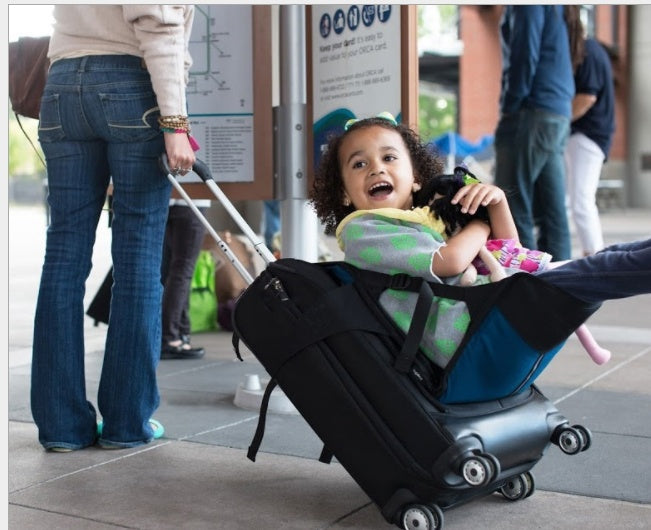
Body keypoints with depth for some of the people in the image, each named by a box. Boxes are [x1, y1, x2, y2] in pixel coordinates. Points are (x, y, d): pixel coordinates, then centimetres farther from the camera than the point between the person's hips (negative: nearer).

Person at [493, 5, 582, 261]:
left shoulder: (526, 7, -7)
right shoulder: (557, 8, 20)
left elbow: (524, 59, -15)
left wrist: (508, 110, -9)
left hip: (534, 114, -9)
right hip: (559, 113, 9)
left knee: (512, 210, -7)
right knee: (552, 213, 8)